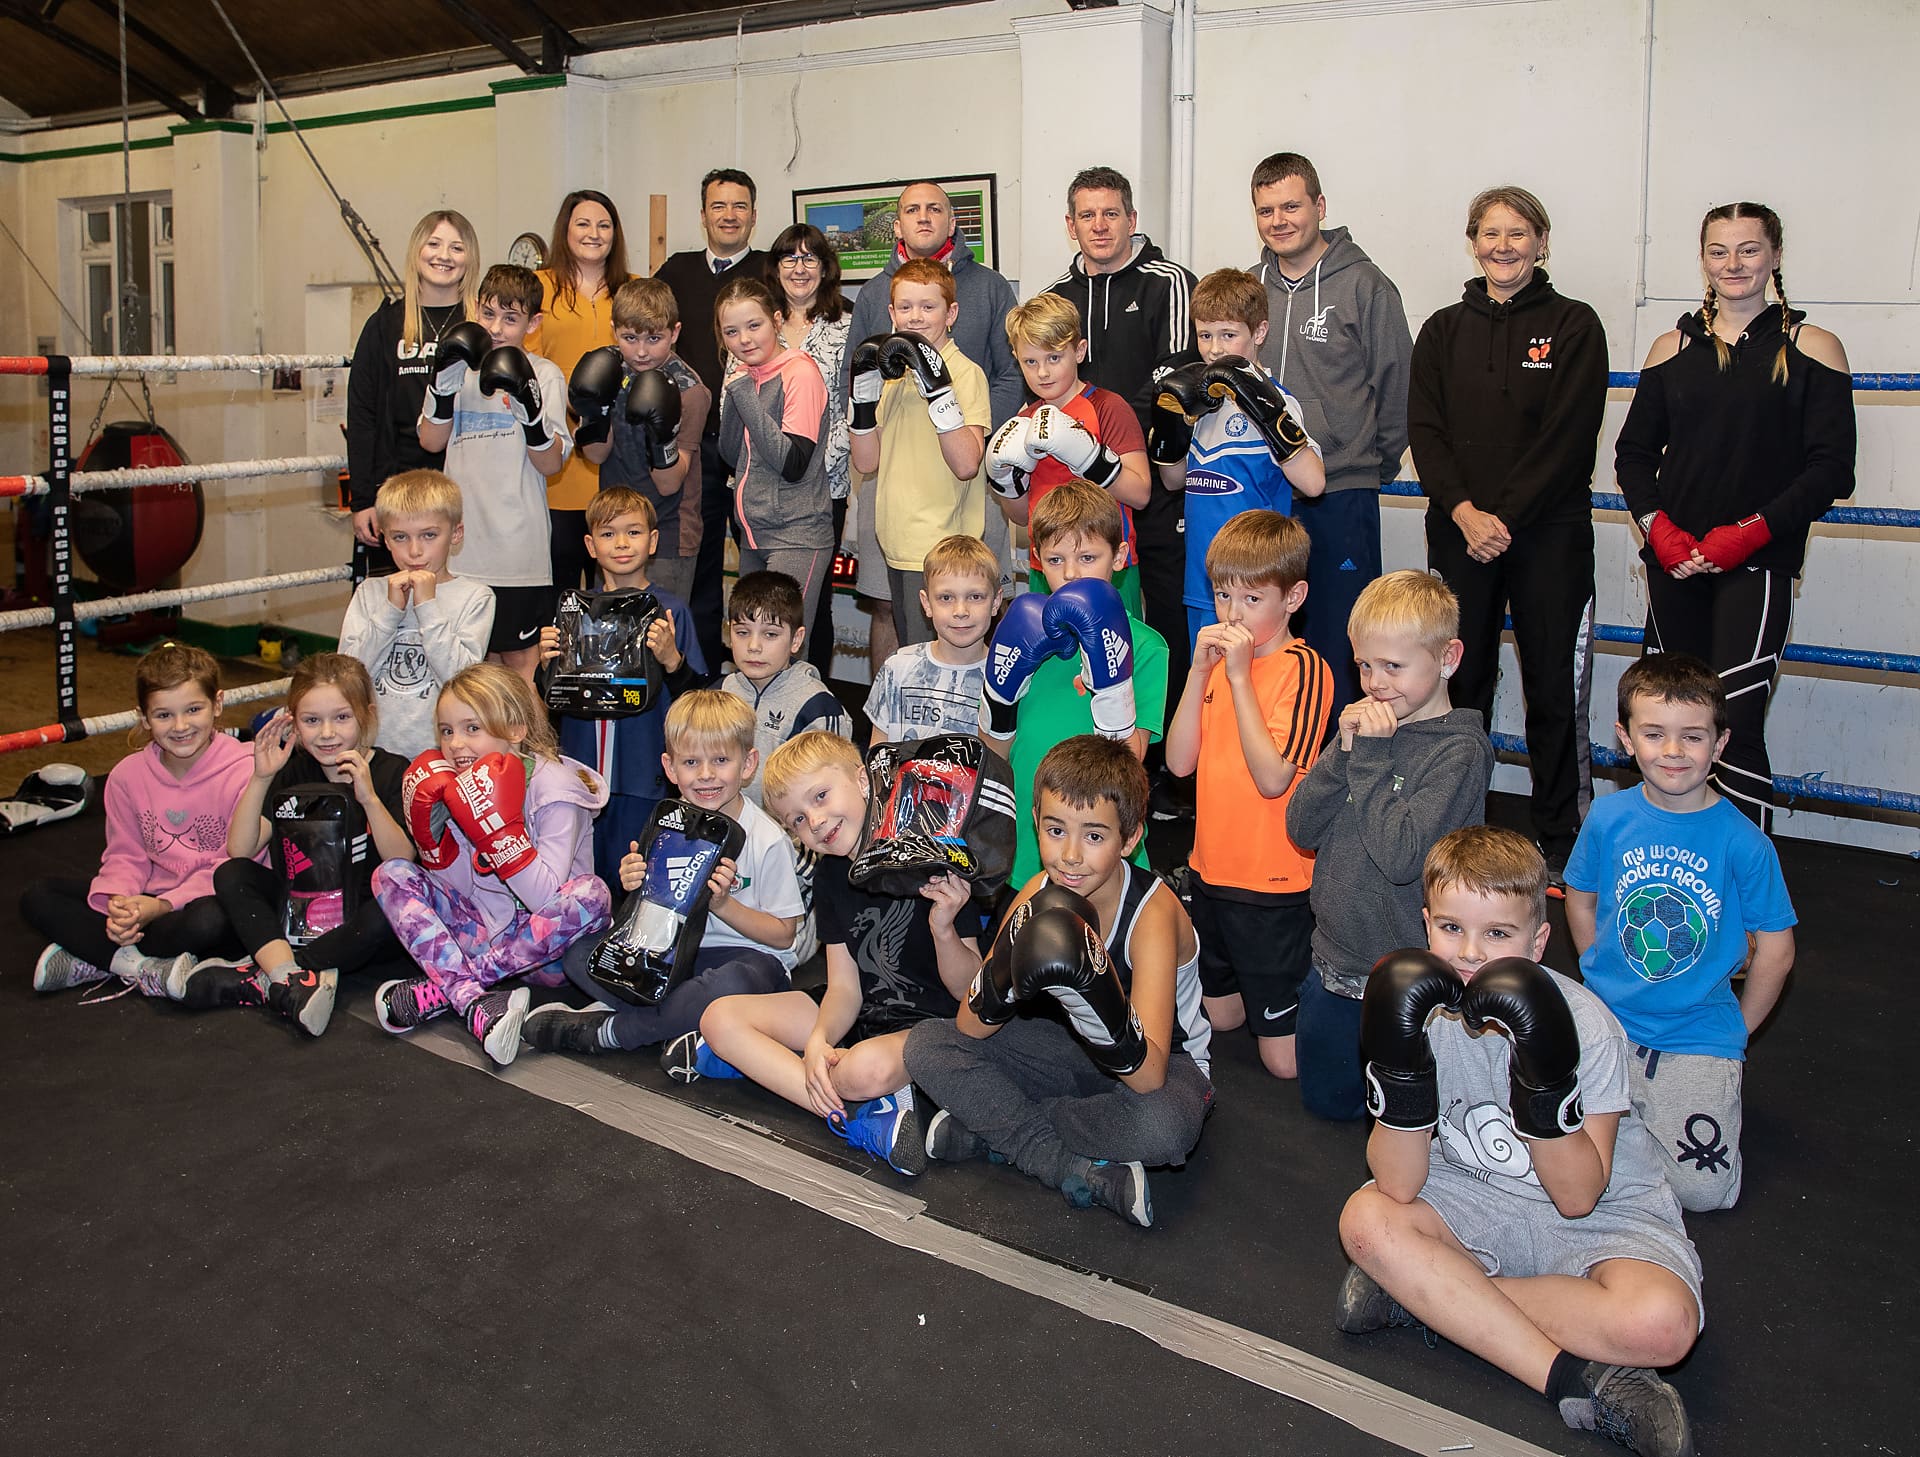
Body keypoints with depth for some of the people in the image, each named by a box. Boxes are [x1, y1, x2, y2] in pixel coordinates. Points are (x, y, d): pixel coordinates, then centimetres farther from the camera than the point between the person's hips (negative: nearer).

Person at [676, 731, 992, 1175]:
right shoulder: (830, 876, 3)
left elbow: (969, 992, -13)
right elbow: (845, 987, 0)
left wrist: (944, 929, -33)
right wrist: (818, 1040, -21)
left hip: (936, 1024, -7)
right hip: (859, 1018, 7)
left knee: (868, 1067, -40)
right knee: (720, 1017, -8)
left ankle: (760, 1061, -12)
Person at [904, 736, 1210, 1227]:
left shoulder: (1152, 912, -27)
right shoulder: (1039, 893, -12)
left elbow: (1149, 1076, -36)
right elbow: (970, 1028, -14)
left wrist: (1095, 987, -53)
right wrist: (1009, 965, -36)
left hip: (1163, 1063, -5)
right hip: (1074, 1051, 5)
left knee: (1163, 1125, -41)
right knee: (925, 1045, -12)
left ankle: (990, 1128, -18)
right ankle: (1079, 1170, -21)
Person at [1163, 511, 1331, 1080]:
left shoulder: (1302, 668, -16)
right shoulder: (1219, 658, 5)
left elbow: (1273, 778, -26)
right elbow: (1179, 761, -4)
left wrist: (1240, 676, -25)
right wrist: (1200, 672, -14)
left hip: (1273, 882, -6)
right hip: (1212, 865, 7)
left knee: (1286, 1057, 3)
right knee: (1220, 1016, 21)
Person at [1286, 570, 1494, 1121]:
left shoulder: (1461, 751, -18)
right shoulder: (1369, 726, 0)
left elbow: (1400, 856, -28)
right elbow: (1301, 829, -4)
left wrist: (1371, 759, -22)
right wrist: (1345, 751, -17)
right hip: (1334, 962, 7)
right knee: (1324, 1098, 22)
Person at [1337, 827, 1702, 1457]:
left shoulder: (1586, 1024, -21)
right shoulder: (1424, 1013, -13)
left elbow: (1577, 1197, -20)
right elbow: (1398, 1187, -19)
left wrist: (1545, 1084, -35)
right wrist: (1400, 1064, -32)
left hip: (1602, 1215, -3)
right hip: (1478, 1204, 3)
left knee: (1660, 1323, -33)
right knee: (1366, 1218, -25)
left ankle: (1429, 1293, -17)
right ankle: (1578, 1378, -23)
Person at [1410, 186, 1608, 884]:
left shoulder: (1573, 326, 2)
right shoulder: (1443, 331, 11)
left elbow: (1569, 435, -7)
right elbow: (1423, 428, 2)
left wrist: (1506, 517, -14)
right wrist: (1464, 511, -12)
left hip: (1549, 534, -2)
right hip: (1460, 532, 2)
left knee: (1554, 689, 1)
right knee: (1461, 681, 6)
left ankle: (1558, 844, 11)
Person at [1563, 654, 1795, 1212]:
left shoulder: (1744, 842, -11)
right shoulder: (1608, 819, -4)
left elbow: (1775, 951, -2)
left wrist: (1736, 1030, 3)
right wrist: (1606, 981, 8)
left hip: (1701, 1036, -1)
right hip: (1607, 1024, 2)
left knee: (1699, 1187, -12)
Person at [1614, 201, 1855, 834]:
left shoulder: (1811, 349, 3)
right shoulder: (1674, 347, 12)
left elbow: (1832, 469, -2)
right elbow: (1633, 453, 11)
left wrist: (1750, 531, -15)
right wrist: (1658, 527, -6)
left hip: (1757, 566, -3)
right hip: (1674, 562, 3)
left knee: (1734, 726, -13)